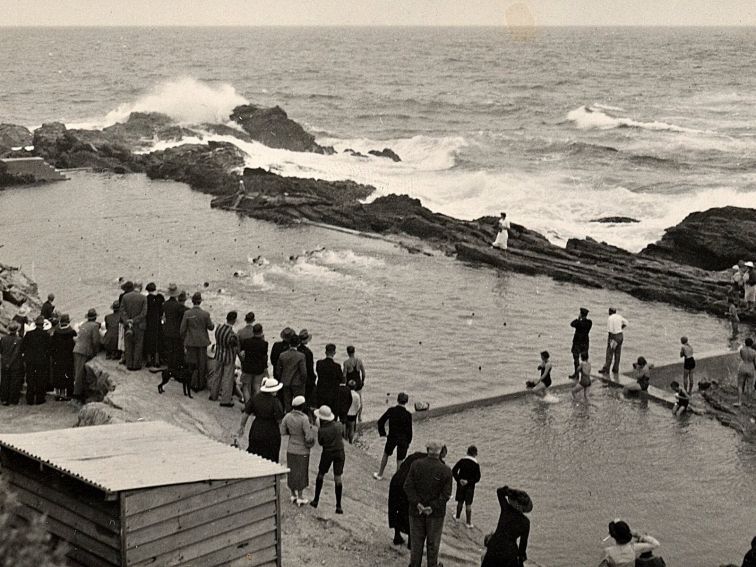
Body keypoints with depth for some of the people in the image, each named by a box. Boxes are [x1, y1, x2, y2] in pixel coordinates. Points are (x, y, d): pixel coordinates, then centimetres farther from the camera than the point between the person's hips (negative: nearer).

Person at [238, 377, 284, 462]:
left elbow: (246, 413, -1)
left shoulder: (255, 398, -6)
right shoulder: (275, 402, -20)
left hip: (256, 431, 4)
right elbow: (279, 420, -17)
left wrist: (242, 426, 11)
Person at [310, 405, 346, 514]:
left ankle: (316, 500, 27)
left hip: (327, 454, -2)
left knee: (320, 475, 20)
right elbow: (343, 436, 9)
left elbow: (321, 443, -1)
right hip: (340, 453, 2)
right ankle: (338, 506, 5)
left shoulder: (321, 430, -18)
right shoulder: (339, 425, -9)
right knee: (338, 479, 6)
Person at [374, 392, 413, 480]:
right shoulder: (407, 415, -16)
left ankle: (380, 474, 35)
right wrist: (408, 441, 3)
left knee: (386, 455, 24)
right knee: (400, 460, 11)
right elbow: (409, 430, -11)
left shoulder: (391, 410, -11)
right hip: (403, 439, -2)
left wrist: (382, 433, 7)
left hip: (392, 437, 2)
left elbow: (380, 421, -6)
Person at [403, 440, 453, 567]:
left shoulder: (416, 465, -10)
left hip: (416, 510, 1)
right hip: (436, 513, -1)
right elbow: (446, 494, -15)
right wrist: (433, 507, -14)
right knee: (433, 542, 16)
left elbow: (408, 486, -13)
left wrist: (417, 503, -15)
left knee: (416, 541, 15)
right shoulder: (446, 471, -13)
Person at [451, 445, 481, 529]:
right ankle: (468, 522, 11)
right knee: (468, 504, 6)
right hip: (470, 486, -2)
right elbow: (477, 478, -16)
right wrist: (468, 481, -14)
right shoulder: (476, 464, -13)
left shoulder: (461, 461, -7)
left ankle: (457, 517, 36)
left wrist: (459, 479, -10)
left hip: (460, 485, 2)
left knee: (460, 502, 20)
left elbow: (453, 471, -10)